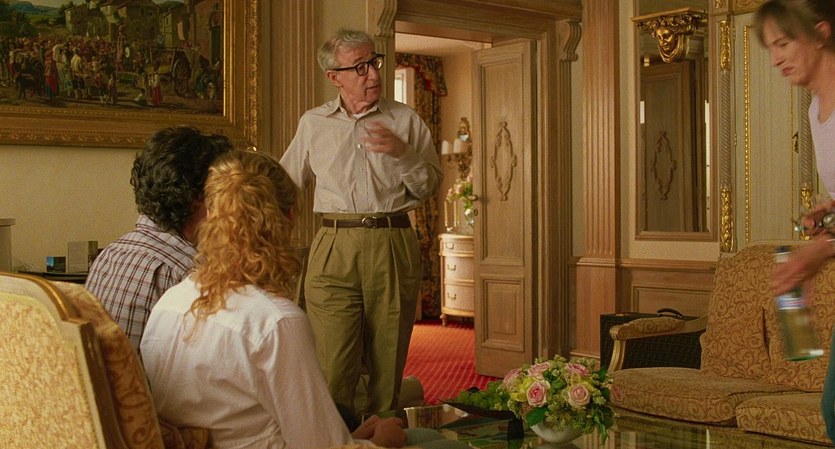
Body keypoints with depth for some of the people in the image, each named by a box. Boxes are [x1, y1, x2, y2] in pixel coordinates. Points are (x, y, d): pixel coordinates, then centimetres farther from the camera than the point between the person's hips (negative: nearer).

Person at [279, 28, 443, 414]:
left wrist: (402, 153, -8)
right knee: (333, 367, -7)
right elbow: (285, 184, 22)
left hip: (394, 247, 0)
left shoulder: (405, 120, 9)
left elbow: (429, 186, 8)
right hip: (334, 250, 0)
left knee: (388, 364, 6)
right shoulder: (313, 124, 12)